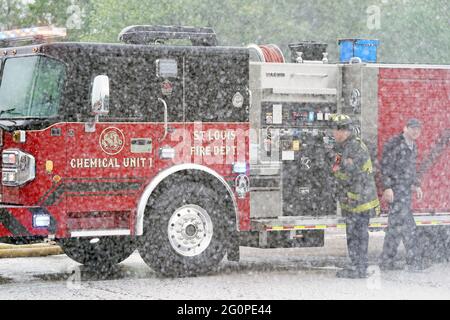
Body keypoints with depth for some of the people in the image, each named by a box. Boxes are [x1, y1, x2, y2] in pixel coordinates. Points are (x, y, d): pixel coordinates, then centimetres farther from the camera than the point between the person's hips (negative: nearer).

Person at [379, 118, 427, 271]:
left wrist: (416, 185, 18)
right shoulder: (394, 143, -13)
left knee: (396, 226, 9)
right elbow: (385, 166, -16)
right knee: (407, 225, -11)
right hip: (395, 189, -9)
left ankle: (387, 263, 13)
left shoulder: (412, 146, 15)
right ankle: (414, 262, -8)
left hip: (405, 190, 9)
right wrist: (388, 188, -21)